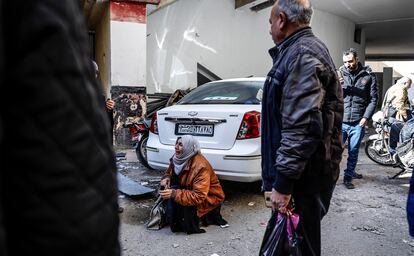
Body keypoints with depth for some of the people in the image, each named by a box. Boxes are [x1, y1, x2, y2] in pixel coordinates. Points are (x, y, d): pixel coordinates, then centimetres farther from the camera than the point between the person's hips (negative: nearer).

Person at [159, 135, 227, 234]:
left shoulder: (201, 167, -32)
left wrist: (174, 194, -43)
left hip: (208, 198, -8)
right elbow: (169, 171, 13)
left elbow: (199, 197, -36)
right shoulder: (178, 158, -7)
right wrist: (166, 178, -12)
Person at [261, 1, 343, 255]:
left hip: (306, 175, -10)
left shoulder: (302, 54, -17)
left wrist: (283, 183, -22)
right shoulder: (301, 50, 17)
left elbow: (303, 127, -26)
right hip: (305, 169, 10)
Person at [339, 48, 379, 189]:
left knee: (353, 152, 9)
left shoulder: (368, 75, 1)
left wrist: (366, 117, -7)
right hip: (340, 121, 0)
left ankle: (348, 176, 23)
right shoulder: (340, 73, 3)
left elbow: (373, 99, 2)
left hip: (358, 123, 0)